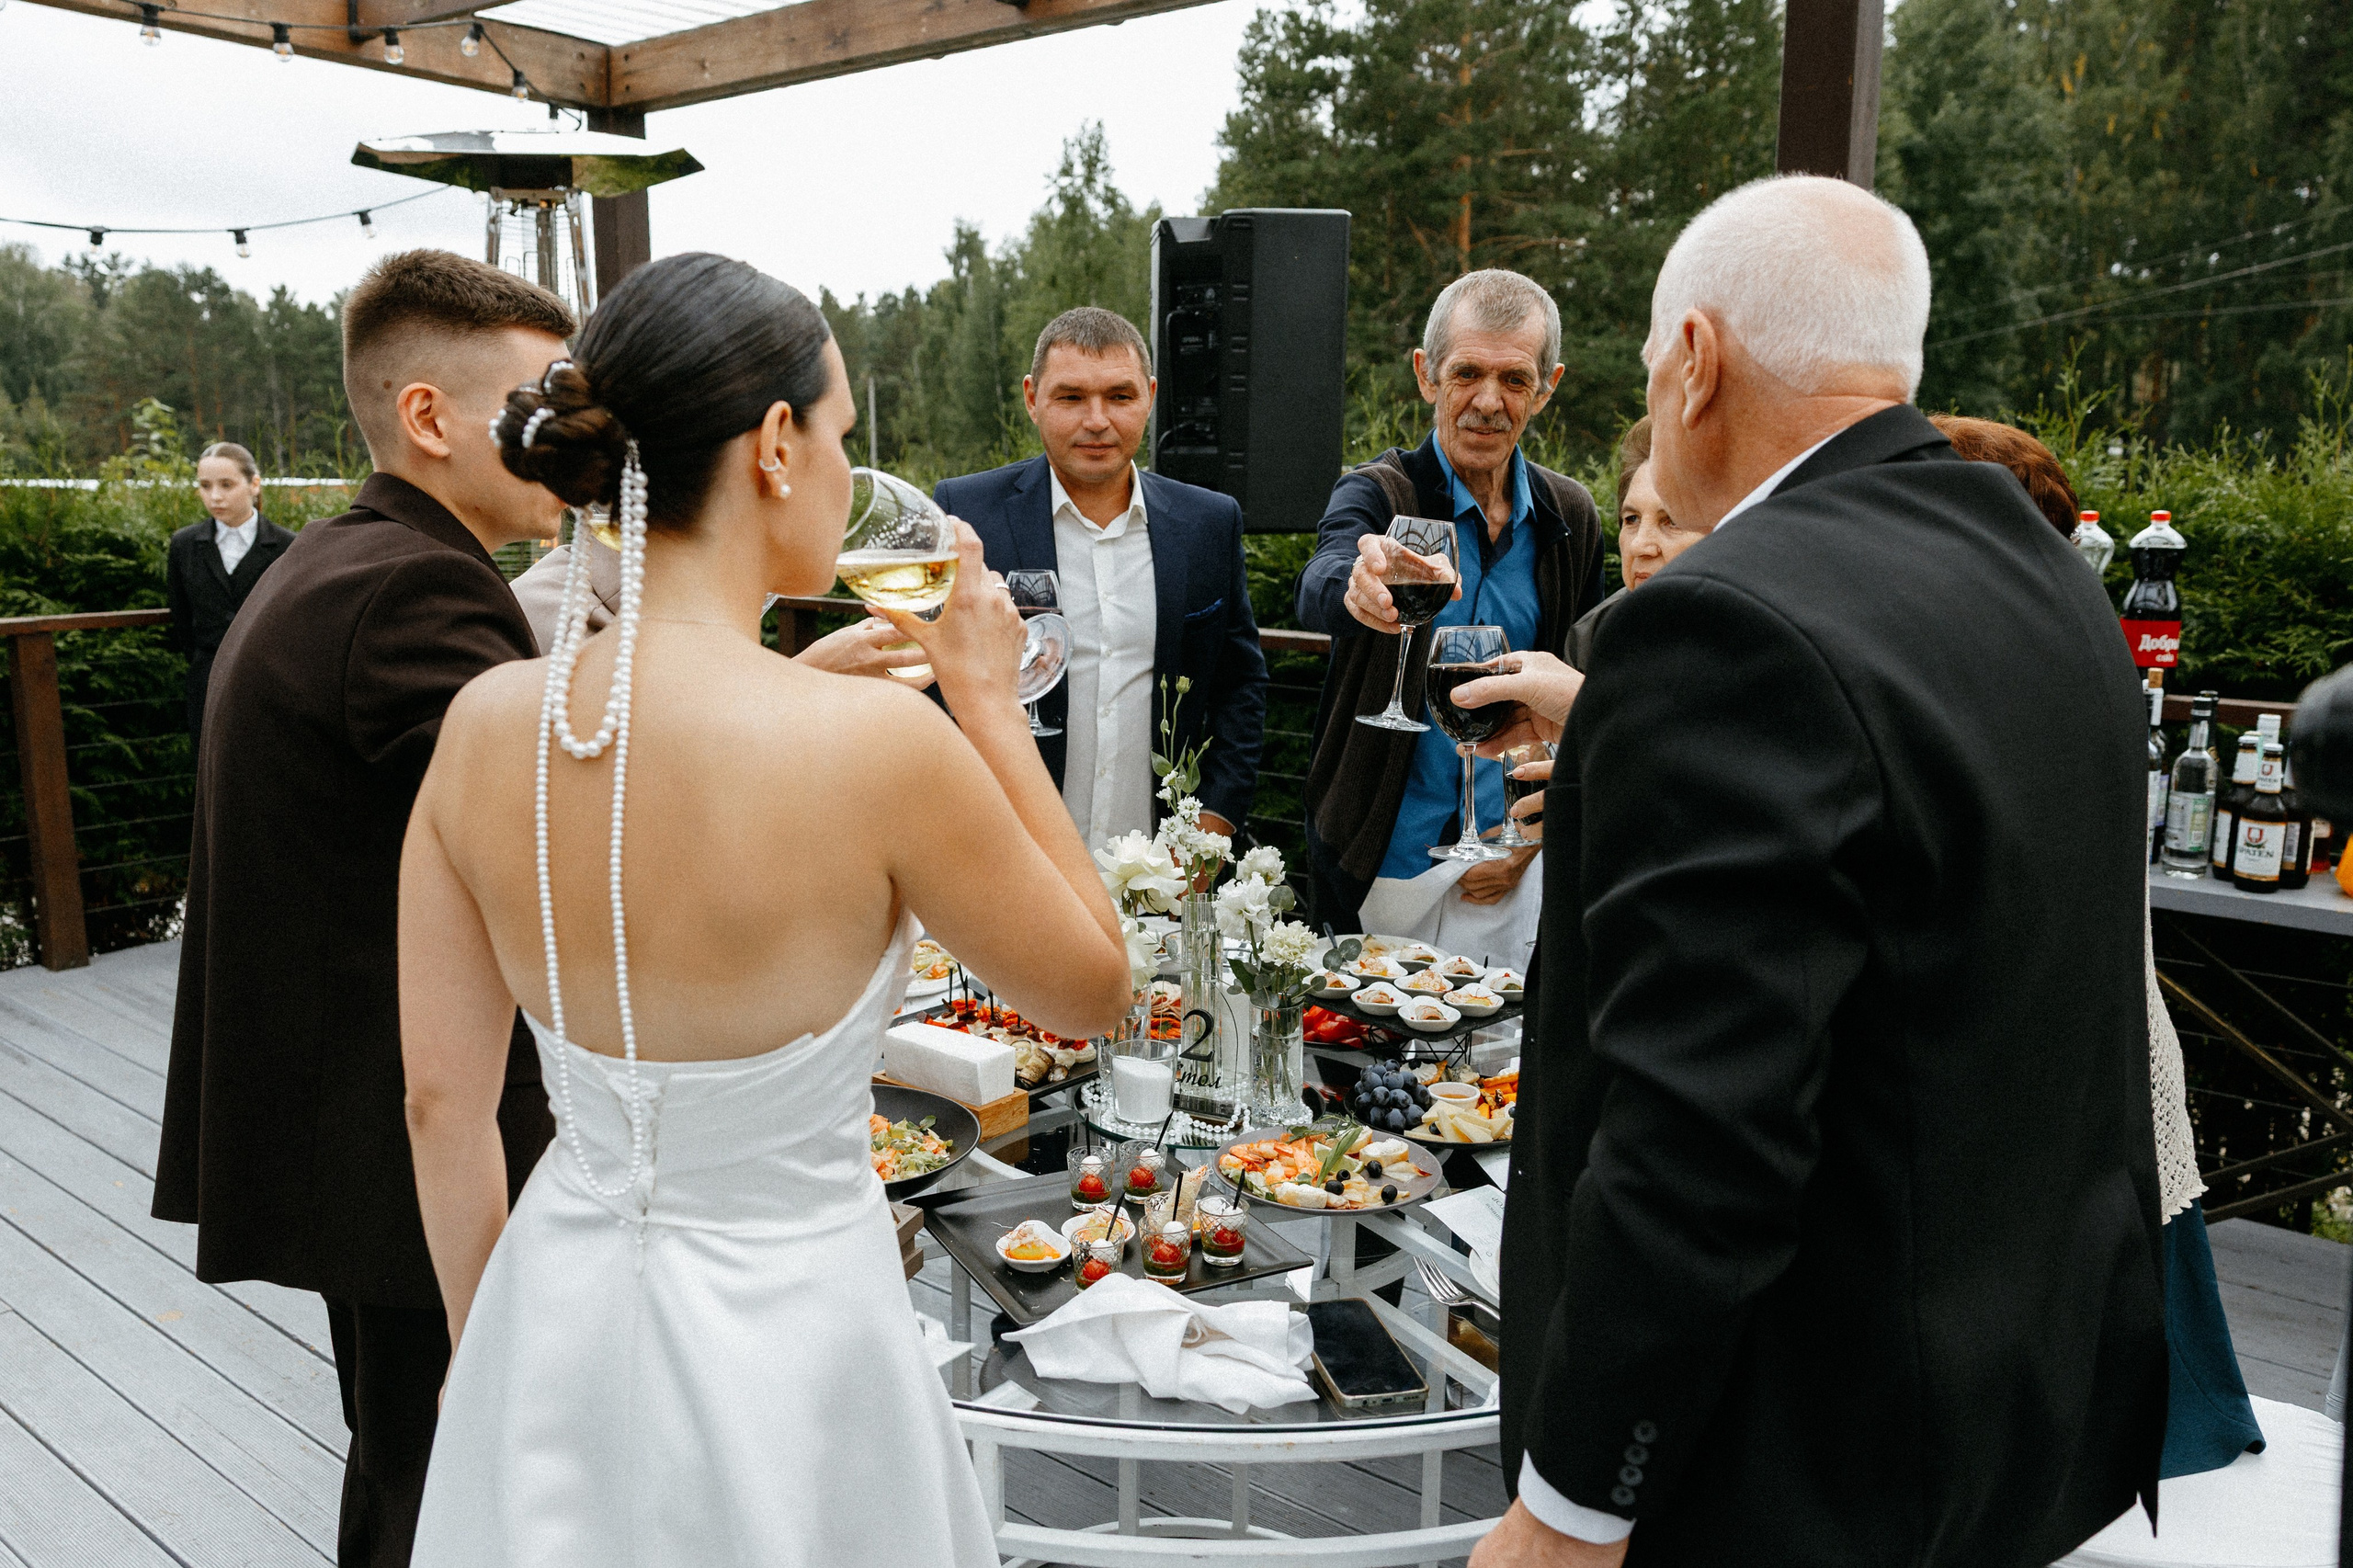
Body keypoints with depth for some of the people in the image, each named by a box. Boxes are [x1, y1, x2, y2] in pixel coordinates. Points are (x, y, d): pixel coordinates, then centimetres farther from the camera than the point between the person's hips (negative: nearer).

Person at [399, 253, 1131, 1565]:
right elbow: (1094, 988, -9)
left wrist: (488, 1352, 15)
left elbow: (442, 1104, 0)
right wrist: (989, 702, -5)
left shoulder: (485, 724, -9)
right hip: (783, 1336, -4)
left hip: (556, 1309, 5)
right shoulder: (878, 741, -25)